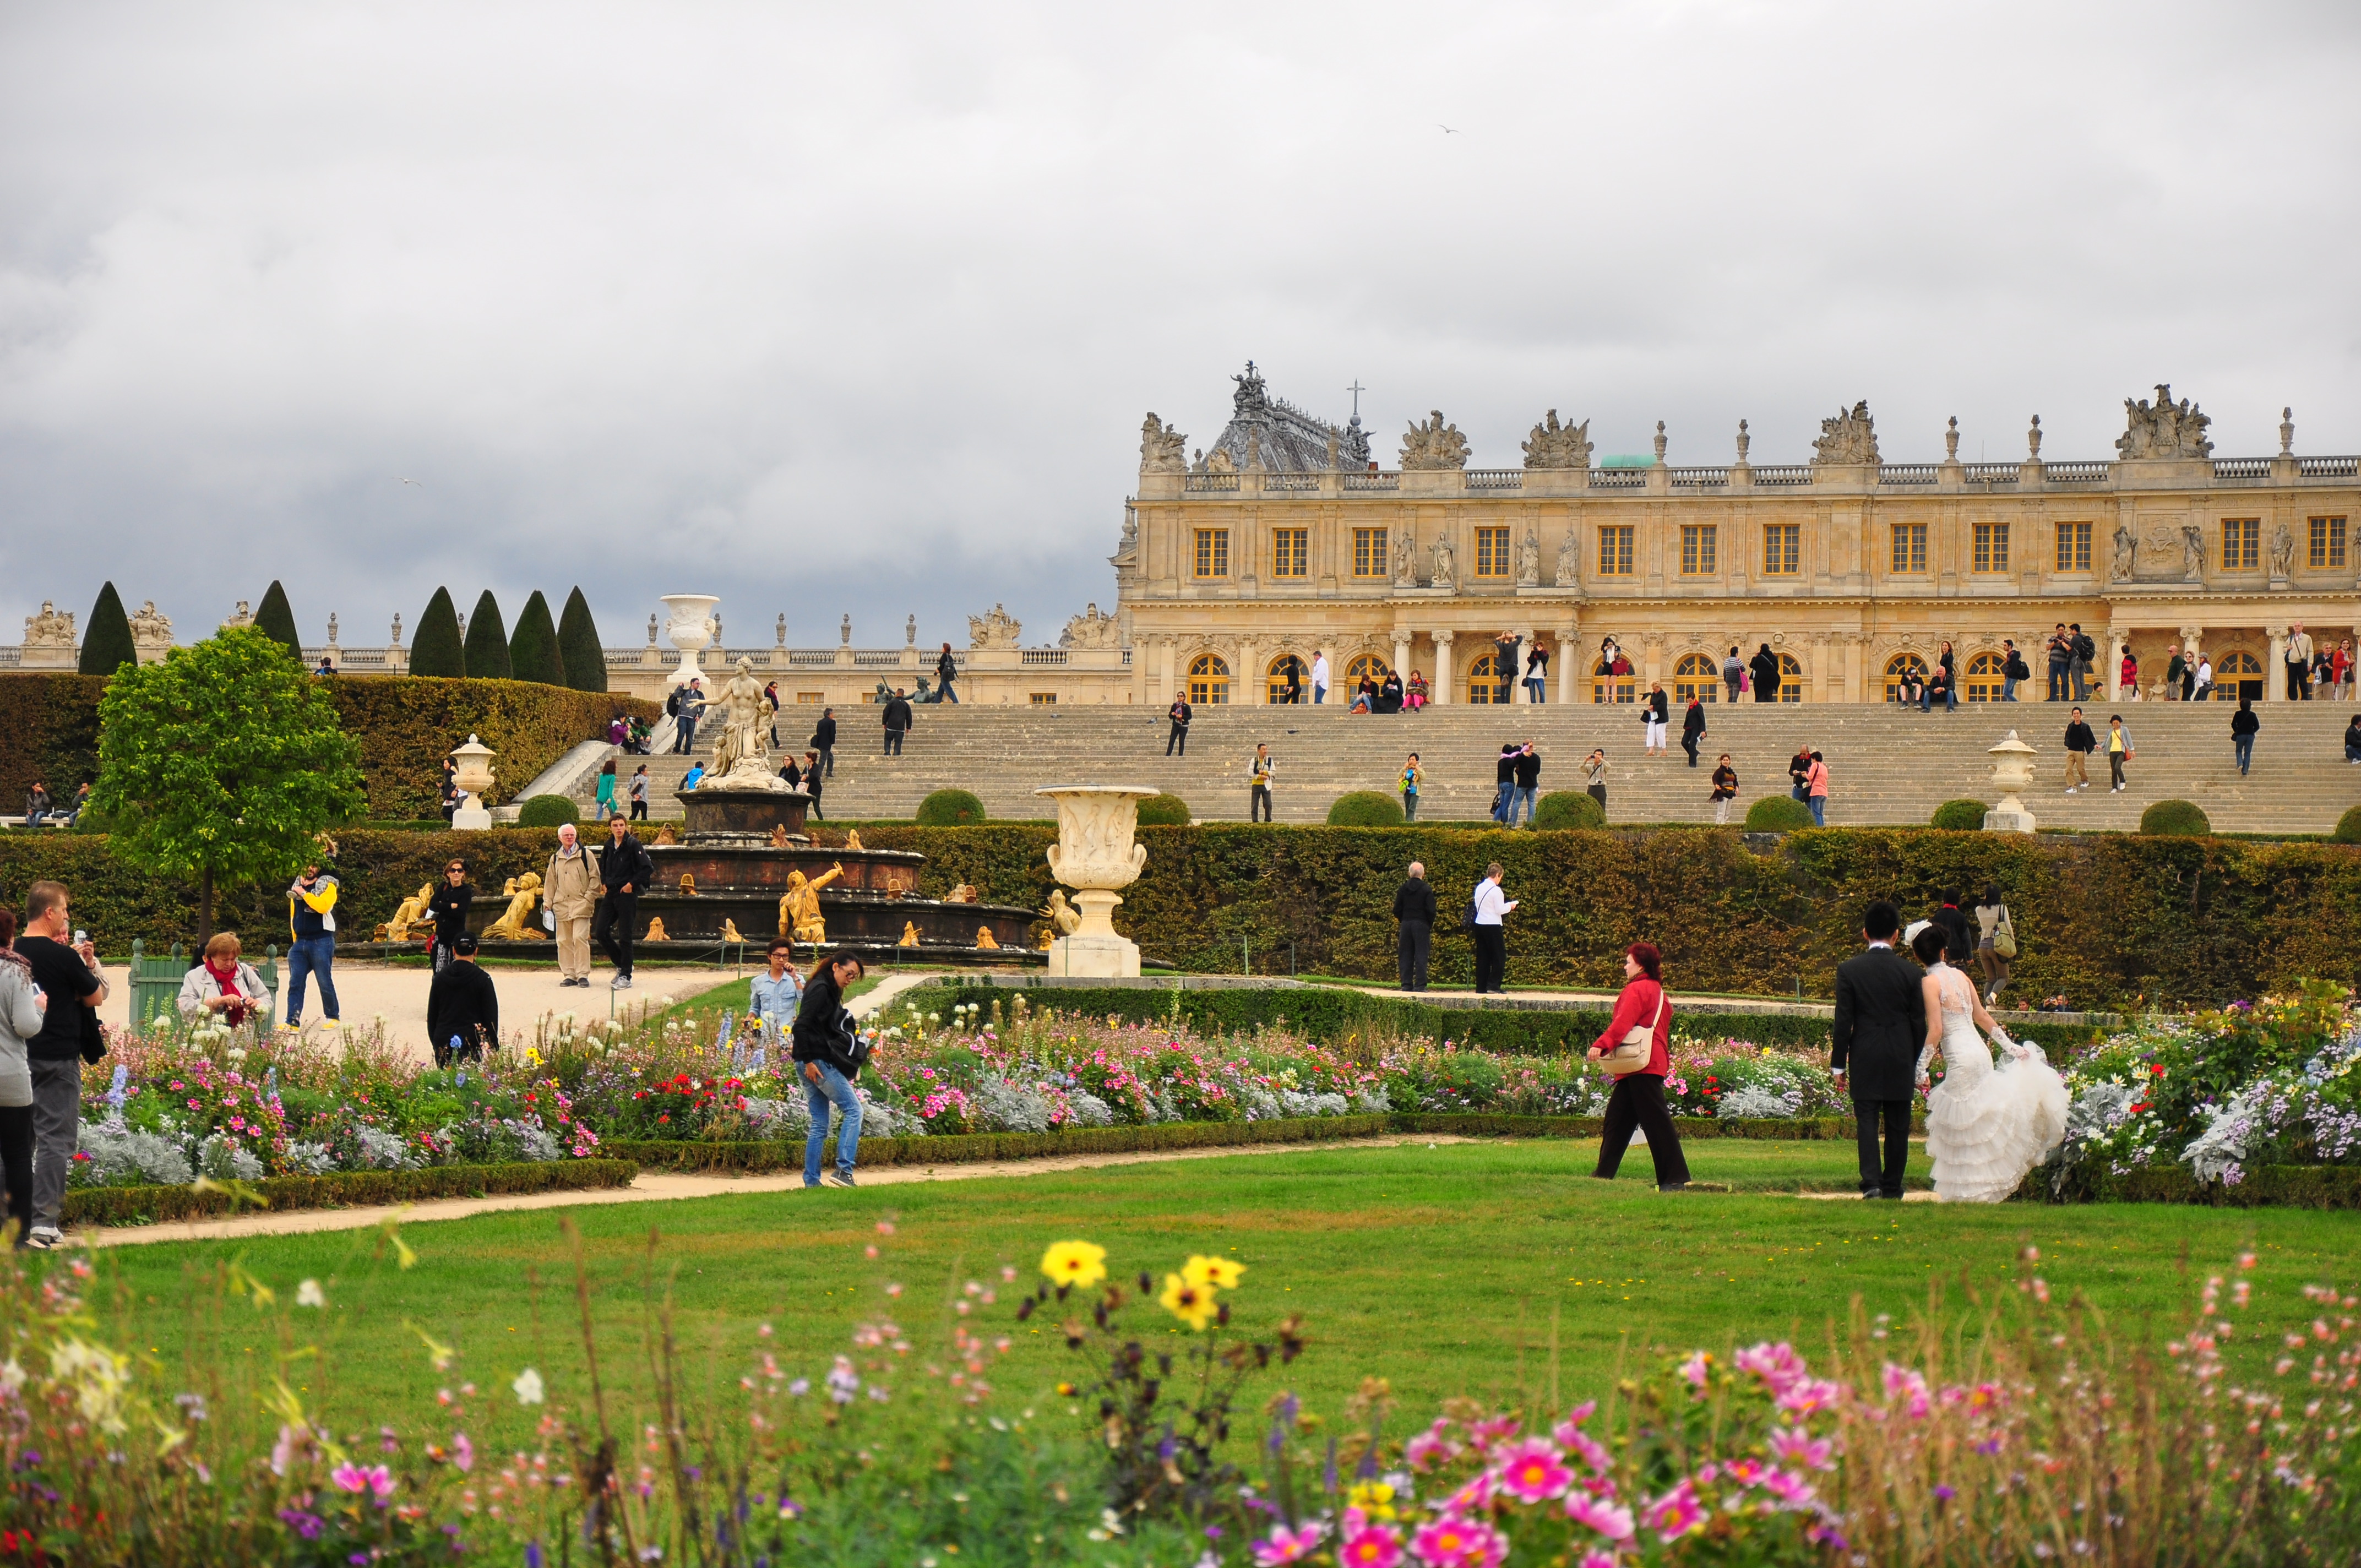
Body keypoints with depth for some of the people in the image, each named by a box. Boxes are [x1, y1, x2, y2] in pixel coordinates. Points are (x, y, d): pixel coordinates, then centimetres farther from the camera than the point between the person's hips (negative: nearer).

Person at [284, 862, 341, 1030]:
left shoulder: (328, 886, -1)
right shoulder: (296, 887, 17)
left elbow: (323, 906, -20)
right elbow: (293, 915, 20)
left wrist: (304, 894, -13)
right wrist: (295, 939, 14)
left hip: (321, 942, -5)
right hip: (300, 942, 5)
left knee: (325, 983, 1)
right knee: (295, 984, -3)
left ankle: (333, 1017, 16)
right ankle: (292, 1022, -5)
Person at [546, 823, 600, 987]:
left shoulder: (585, 855, 3)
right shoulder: (555, 859, 15)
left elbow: (595, 878, 2)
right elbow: (550, 882, 20)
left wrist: (589, 898, -6)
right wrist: (547, 902, 12)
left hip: (581, 905, -4)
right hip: (561, 905, 4)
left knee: (580, 938, -13)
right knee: (564, 941, 3)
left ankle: (583, 974, -9)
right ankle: (569, 975, 9)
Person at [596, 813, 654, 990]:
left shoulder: (633, 845, -10)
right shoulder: (609, 846, 10)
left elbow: (648, 868, -15)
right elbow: (603, 866, 29)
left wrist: (632, 884, -14)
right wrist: (604, 883, 15)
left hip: (627, 894, -7)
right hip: (611, 894, 7)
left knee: (625, 937, -3)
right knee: (601, 932, 4)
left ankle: (625, 977, 3)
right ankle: (622, 965, 20)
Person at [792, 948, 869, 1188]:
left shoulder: (829, 991, 19)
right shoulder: (820, 990, -11)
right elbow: (801, 1026, -19)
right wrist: (808, 1061, -20)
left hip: (813, 1063, 10)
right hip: (818, 1062, -10)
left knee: (819, 1125, 10)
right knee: (853, 1110, -7)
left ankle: (811, 1181, 10)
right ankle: (843, 1170, -12)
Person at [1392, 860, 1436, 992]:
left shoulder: (1403, 889, 3)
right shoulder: (1427, 890, -7)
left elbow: (1397, 910, 4)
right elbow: (1431, 911, -9)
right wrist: (1429, 925, 5)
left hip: (1406, 925, 3)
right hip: (1421, 925, -3)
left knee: (1405, 956, 6)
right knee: (1421, 955, -2)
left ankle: (1406, 984, 3)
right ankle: (1420, 984, -7)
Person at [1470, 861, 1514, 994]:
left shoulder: (1479, 888, 9)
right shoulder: (1496, 890, -13)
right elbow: (1500, 910, -14)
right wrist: (1510, 906, 6)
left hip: (1480, 924, 7)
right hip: (1493, 926, -7)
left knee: (1482, 957, 9)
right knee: (1500, 955, 0)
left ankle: (1481, 987, 7)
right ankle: (1493, 984, -9)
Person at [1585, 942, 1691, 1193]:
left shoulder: (1637, 990, -9)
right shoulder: (1658, 991, 21)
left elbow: (1623, 1022, -22)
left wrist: (1601, 1045, -32)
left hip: (1642, 1068, -10)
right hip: (1657, 1064, 10)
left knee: (1656, 1122, -10)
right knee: (1616, 1120, 12)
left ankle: (1675, 1178, -11)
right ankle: (1604, 1174, 16)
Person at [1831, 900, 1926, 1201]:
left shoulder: (1849, 970, -5)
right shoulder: (1908, 971, -1)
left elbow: (1843, 1021, -4)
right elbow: (1919, 1021, 4)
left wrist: (1838, 1064, 1)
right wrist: (1917, 1062, 14)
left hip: (1865, 1058, -1)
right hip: (1901, 1059, 1)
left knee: (1867, 1120, -1)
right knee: (1898, 1125, 9)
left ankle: (1872, 1182, -16)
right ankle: (1892, 1186, 14)